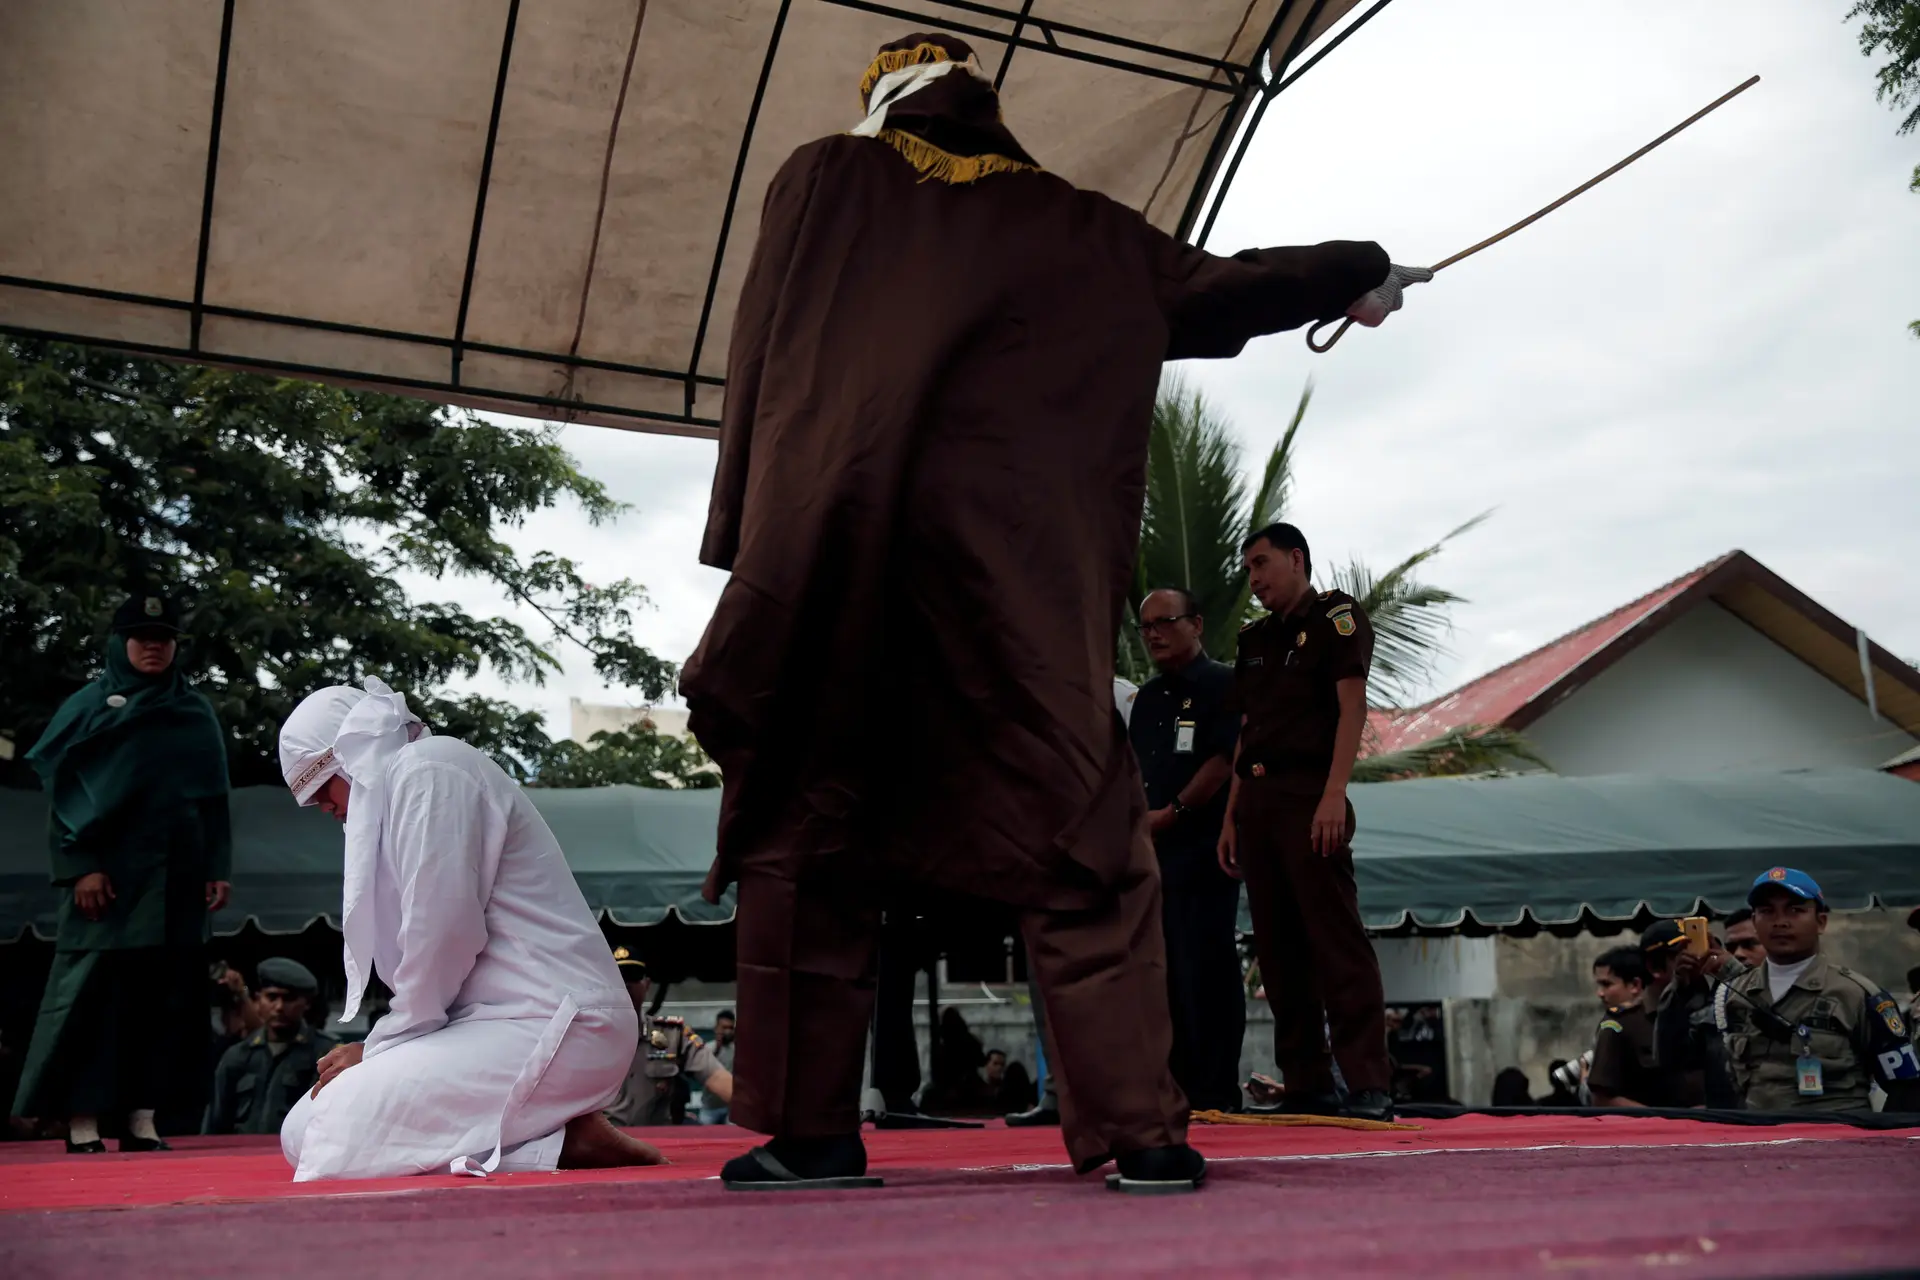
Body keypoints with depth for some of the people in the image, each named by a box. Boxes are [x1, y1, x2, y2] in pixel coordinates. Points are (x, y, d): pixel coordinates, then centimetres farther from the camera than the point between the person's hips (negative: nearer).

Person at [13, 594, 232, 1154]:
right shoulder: (89, 706, 4)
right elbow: (62, 791, 0)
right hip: (109, 877, -3)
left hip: (177, 881, 3)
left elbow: (214, 798, 13)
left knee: (164, 998, 2)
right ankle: (82, 1123, 2)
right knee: (92, 996, -5)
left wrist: (218, 869, 5)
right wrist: (80, 867, -10)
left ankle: (141, 1118, 9)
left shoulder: (197, 714, 14)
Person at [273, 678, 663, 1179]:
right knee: (304, 1133, 7)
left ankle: (561, 1143, -10)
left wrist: (382, 1046, -5)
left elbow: (443, 933, -17)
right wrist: (382, 1048, 6)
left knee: (340, 1142, -19)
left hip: (555, 1025, -10)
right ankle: (545, 1131, 2)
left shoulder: (428, 770, -8)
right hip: (498, 1018, 10)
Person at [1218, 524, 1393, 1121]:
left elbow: (1352, 707, -9)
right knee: (1278, 949, 6)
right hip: (1257, 801, 7)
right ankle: (1307, 1086, 12)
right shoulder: (1254, 639, 22)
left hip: (1308, 797, -7)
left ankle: (1369, 1085, -8)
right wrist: (1232, 815, 14)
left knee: (1337, 941, -11)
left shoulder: (1336, 615, 2)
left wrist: (1334, 795, -20)